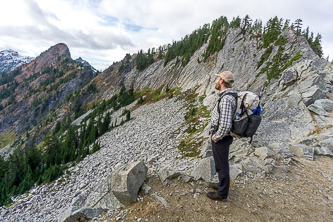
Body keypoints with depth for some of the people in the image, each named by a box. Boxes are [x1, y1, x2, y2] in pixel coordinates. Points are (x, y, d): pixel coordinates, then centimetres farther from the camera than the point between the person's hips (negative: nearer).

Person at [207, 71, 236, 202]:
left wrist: (216, 137, -17)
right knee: (220, 163, 25)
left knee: (222, 166, 8)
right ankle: (222, 185, 47)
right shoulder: (227, 96, 6)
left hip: (221, 139, -10)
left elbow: (225, 125, -34)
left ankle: (222, 194, 28)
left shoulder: (226, 99, -27)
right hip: (220, 137, 10)